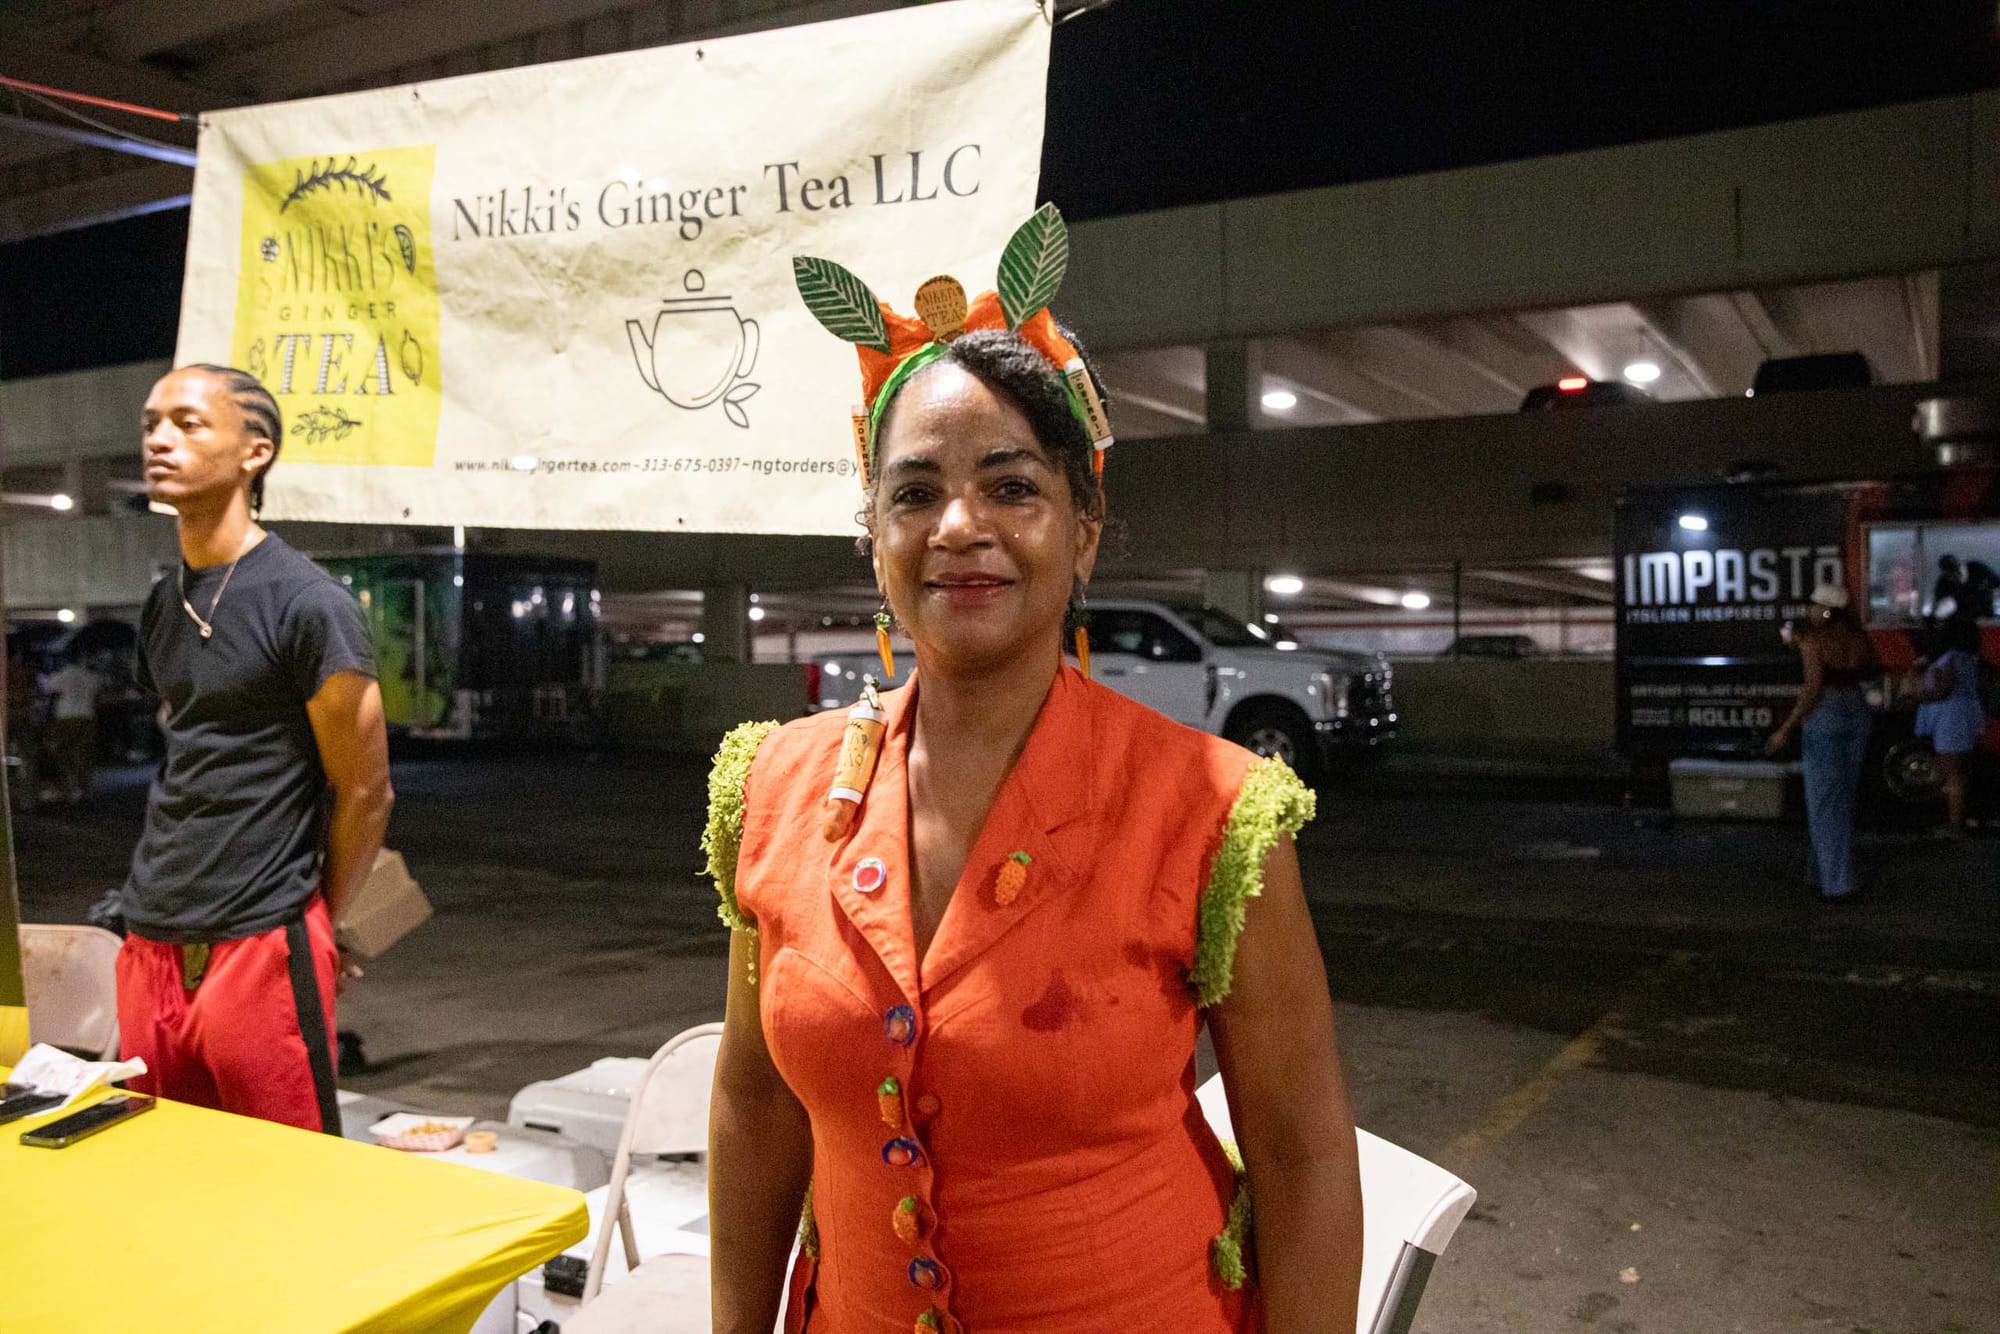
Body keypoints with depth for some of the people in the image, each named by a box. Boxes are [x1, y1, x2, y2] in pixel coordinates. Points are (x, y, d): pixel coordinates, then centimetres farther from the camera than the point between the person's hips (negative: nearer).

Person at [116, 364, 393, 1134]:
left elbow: (366, 794, -8)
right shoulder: (162, 605, 10)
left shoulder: (307, 604, -12)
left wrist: (312, 925, 3)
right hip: (150, 949, 7)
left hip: (259, 950, -7)